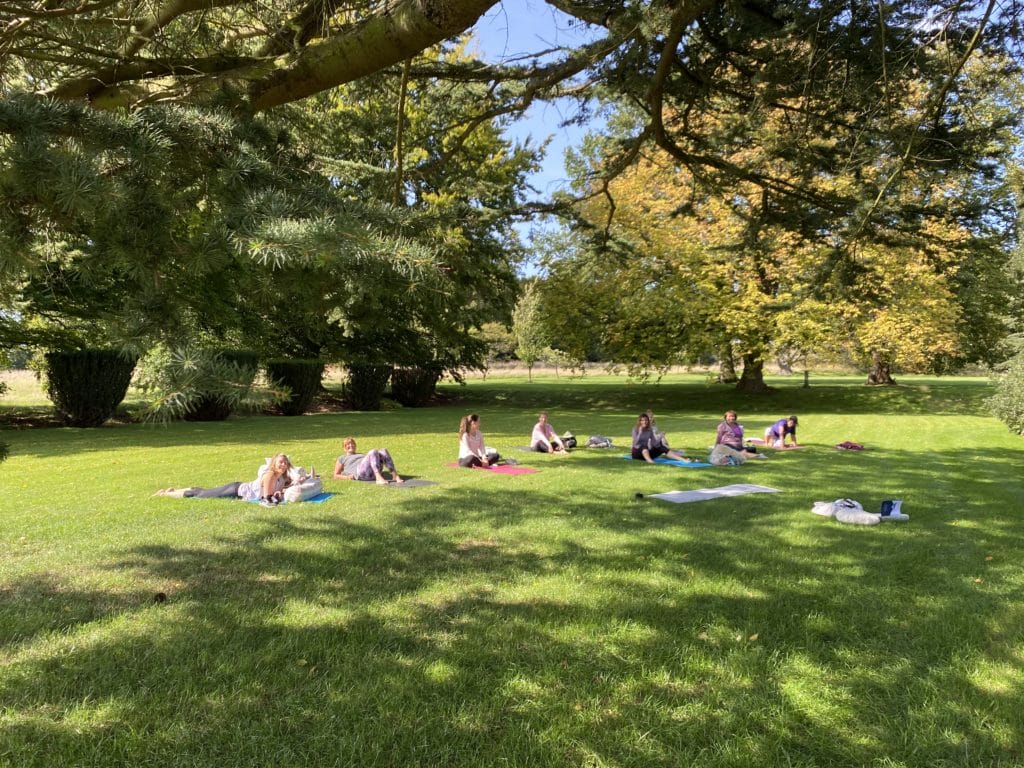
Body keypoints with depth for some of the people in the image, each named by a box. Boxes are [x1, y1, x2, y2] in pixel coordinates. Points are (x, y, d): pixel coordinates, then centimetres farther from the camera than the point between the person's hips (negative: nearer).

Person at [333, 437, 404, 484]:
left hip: (373, 473, 5)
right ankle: (379, 478, -51)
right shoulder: (342, 459, 30)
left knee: (383, 450, -22)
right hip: (361, 472, -5)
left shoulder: (362, 455, 43)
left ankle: (396, 476, -36)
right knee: (373, 452, -31)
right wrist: (347, 477, 0)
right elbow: (336, 476, 22)